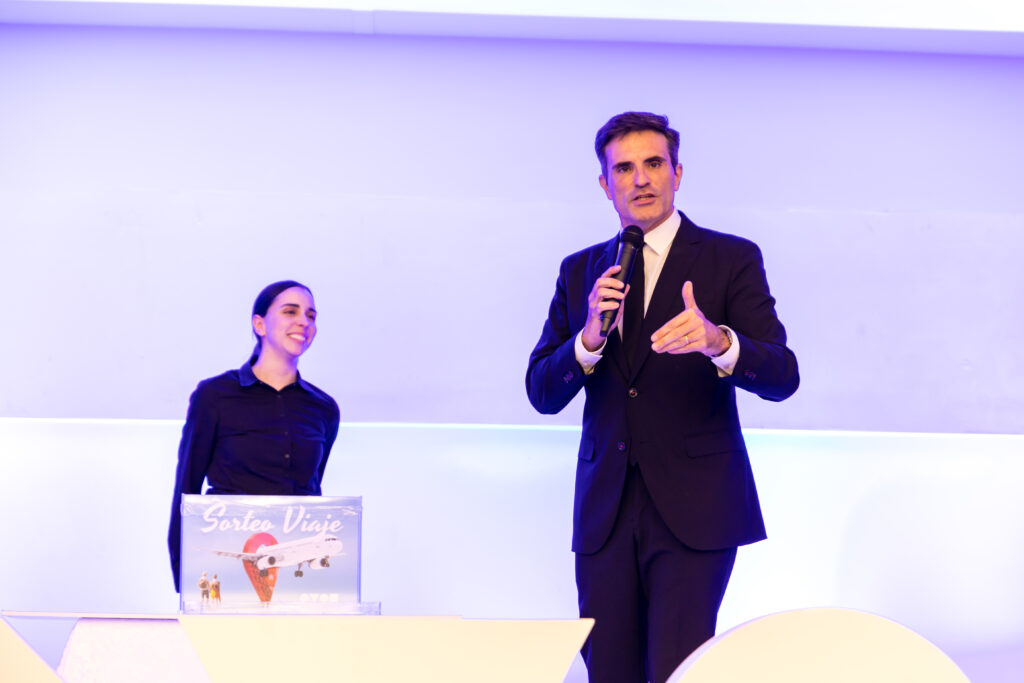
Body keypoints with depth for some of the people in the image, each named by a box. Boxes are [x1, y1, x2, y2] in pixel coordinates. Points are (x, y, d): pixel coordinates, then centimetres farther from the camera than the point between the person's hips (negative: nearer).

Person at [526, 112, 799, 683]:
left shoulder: (731, 259, 1)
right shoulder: (581, 272, 12)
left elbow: (782, 377, -9)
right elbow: (541, 393, 6)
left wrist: (718, 341, -30)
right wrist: (590, 337, -14)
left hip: (693, 508, -3)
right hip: (605, 511, 4)